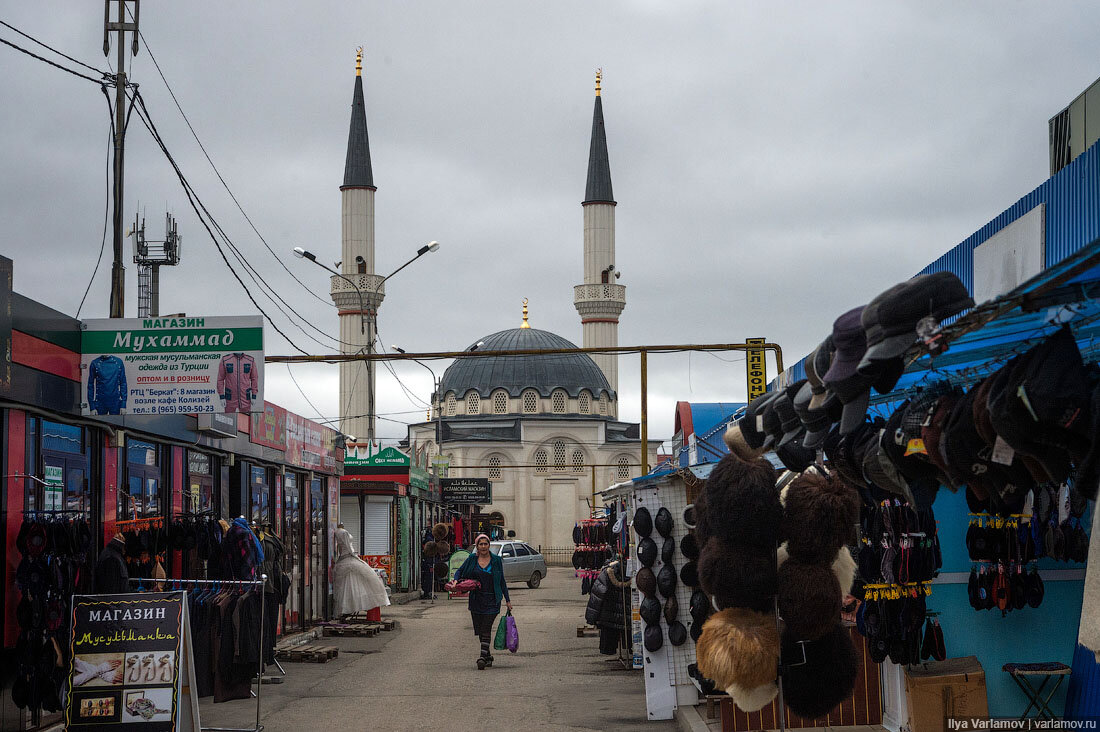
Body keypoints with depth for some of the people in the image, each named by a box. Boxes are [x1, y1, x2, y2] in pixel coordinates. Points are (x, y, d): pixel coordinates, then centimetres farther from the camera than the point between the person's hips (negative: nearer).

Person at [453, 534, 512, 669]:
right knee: (479, 629, 6)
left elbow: (502, 581, 8)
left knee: (486, 628, -13)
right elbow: (460, 571, 14)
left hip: (492, 600, -3)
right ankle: (488, 656, 21)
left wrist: (508, 600, 9)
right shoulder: (472, 559, 5)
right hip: (476, 600, 3)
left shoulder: (496, 560, 2)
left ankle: (483, 656, -18)